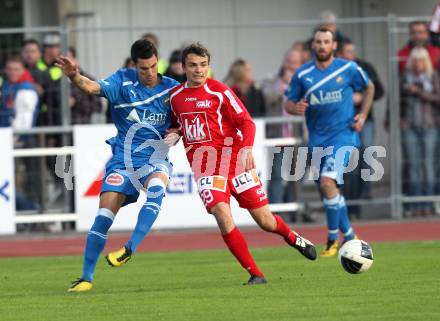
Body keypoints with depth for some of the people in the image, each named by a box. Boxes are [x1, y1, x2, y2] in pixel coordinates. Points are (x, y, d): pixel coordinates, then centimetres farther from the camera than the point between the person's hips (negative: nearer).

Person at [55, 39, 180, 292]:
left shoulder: (171, 88, 0)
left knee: (156, 188, -35)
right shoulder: (123, 80, -5)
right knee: (104, 216, -8)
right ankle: (87, 277, 3)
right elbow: (94, 87, -22)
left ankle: (130, 249, -34)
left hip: (154, 158, 0)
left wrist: (176, 134, -13)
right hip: (122, 159, 0)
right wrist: (75, 77, -44)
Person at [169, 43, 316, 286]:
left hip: (232, 155, -2)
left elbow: (246, 122, -7)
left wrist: (247, 149, -24)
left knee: (265, 221, 3)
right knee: (223, 217, -21)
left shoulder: (219, 91, -5)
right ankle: (255, 274, -11)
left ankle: (293, 238, 39)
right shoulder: (175, 96, 9)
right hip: (204, 165, 2)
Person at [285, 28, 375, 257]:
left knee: (328, 182, -21)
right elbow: (288, 103, 7)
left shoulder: (349, 69, -3)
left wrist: (363, 115, 5)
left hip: (343, 134, -4)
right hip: (317, 139, 4)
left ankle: (333, 240, -10)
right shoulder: (302, 74, 2)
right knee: (326, 191, 9)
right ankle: (349, 236, 28)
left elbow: (369, 87, 14)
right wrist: (296, 107, -17)